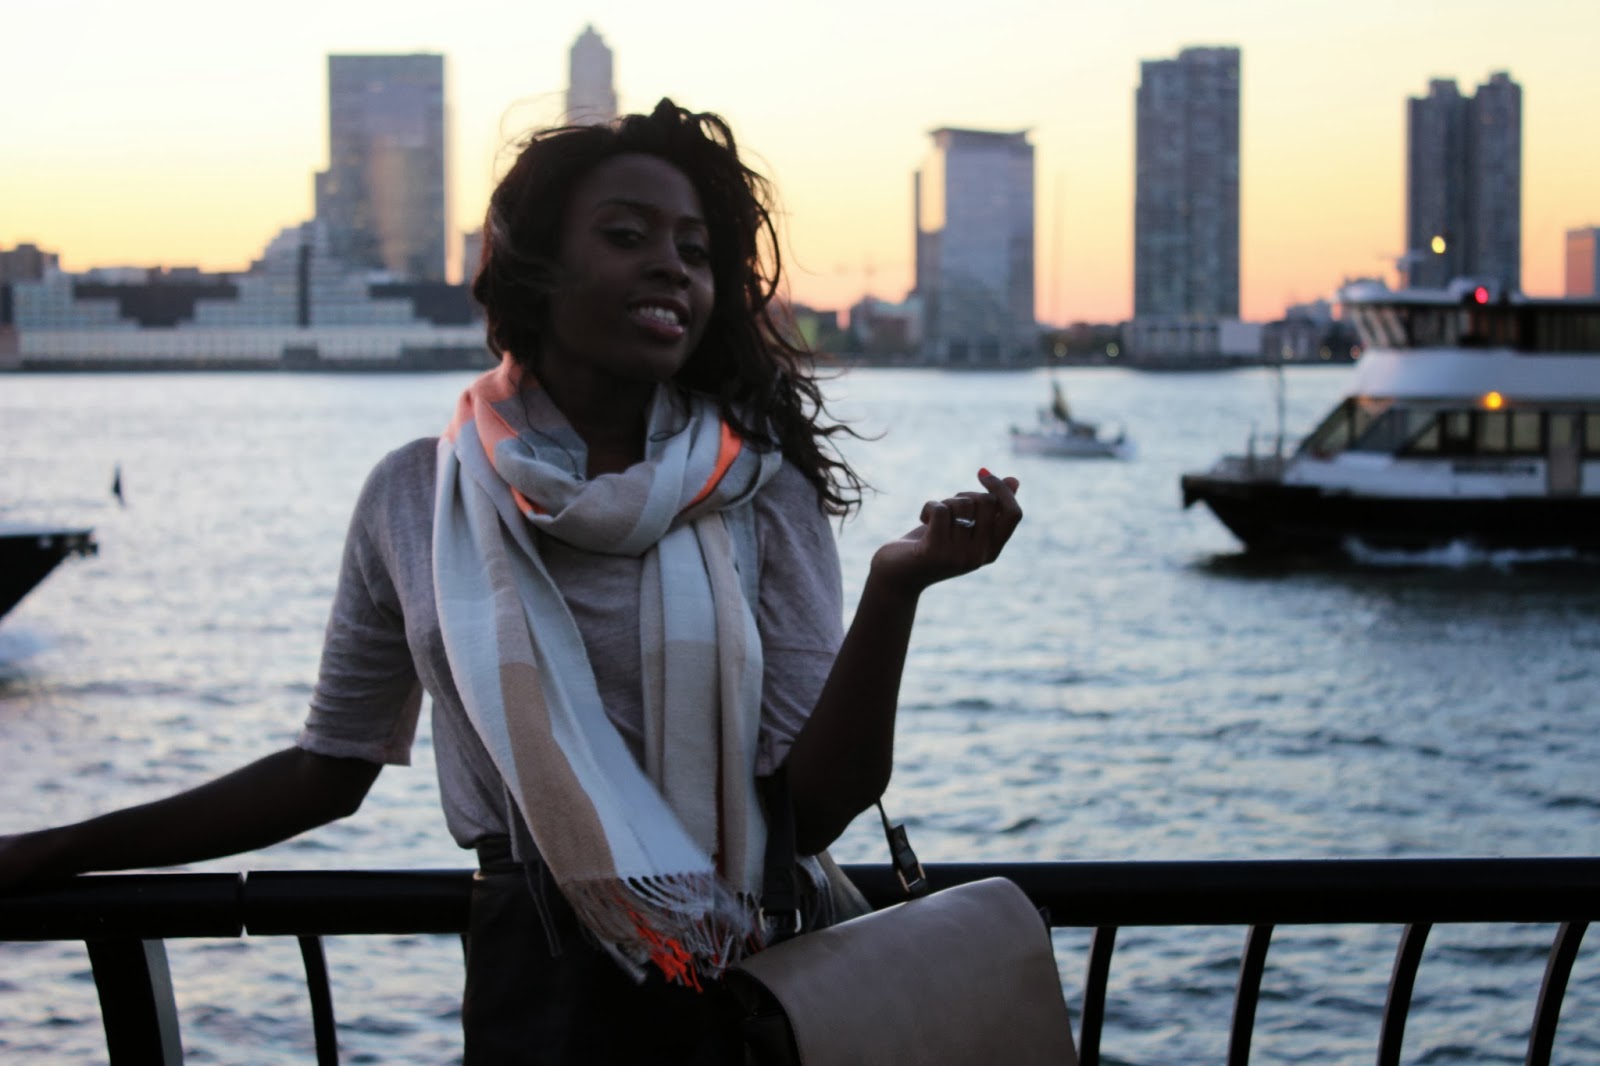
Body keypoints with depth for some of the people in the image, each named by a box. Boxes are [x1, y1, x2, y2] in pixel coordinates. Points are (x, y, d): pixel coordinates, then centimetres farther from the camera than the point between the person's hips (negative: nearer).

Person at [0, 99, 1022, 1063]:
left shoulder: (762, 492, -5)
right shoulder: (419, 499, 0)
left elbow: (816, 805, -10)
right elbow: (329, 770, 8)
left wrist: (895, 587, -24)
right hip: (533, 982, 1)